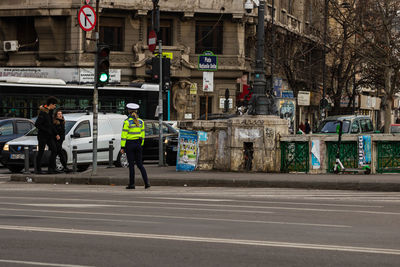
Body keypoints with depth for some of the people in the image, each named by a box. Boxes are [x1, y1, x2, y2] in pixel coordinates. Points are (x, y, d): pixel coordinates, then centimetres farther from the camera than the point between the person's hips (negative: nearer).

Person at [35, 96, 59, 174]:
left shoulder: (50, 112, 12)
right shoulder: (42, 113, -15)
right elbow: (37, 124, -20)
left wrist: (56, 134, 21)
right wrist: (46, 130, -18)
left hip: (49, 136, 8)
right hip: (42, 135, -8)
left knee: (54, 150, 1)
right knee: (41, 152, -1)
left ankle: (51, 168, 3)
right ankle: (38, 169, 6)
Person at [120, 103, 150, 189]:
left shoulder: (127, 122, -11)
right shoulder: (141, 121, 5)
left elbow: (124, 135, -12)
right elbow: (142, 135, 9)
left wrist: (122, 147, -10)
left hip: (129, 144, -4)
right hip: (138, 144, 4)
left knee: (131, 165, 1)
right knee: (140, 164, 8)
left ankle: (132, 184, 5)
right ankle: (146, 182, -4)